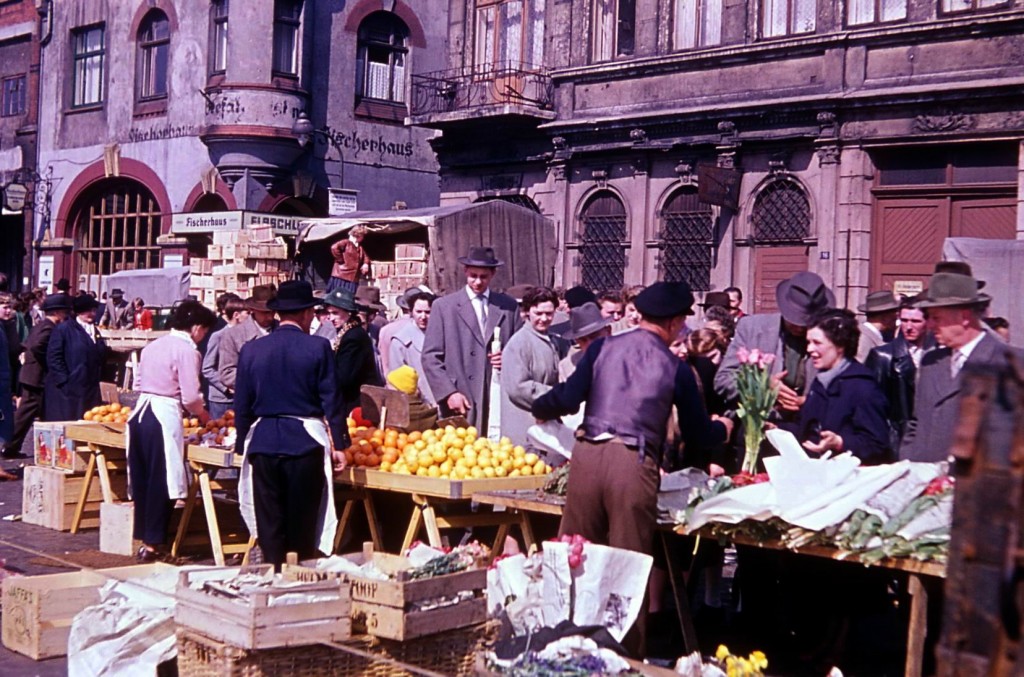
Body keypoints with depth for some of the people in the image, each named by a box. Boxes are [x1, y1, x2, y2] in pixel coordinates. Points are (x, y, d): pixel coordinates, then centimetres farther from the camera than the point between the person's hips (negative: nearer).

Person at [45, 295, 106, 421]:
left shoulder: (94, 331, 19)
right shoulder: (63, 329, -3)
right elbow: (53, 357, -9)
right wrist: (64, 380, -14)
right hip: (67, 389, -6)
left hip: (90, 391, 6)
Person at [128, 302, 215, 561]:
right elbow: (190, 397, -12)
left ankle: (144, 539, 21)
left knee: (141, 480, 13)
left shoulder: (153, 346, 15)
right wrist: (203, 416, 9)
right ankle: (153, 544, 5)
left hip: (139, 413, 8)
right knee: (161, 484, 0)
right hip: (164, 416, -8)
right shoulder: (187, 350, -8)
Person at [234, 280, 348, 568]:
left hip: (262, 442, 2)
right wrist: (339, 444, 0)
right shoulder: (318, 348, -5)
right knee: (303, 523, 6)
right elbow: (331, 400, -5)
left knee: (269, 523, 8)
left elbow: (242, 405, 7)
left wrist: (242, 446, 15)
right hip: (305, 442, -2)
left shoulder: (251, 349, 4)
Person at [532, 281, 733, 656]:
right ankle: (626, 651, 16)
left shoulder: (603, 347, 8)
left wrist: (540, 408, 21)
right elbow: (697, 435, 13)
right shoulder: (676, 368, 6)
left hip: (588, 453, 2)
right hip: (634, 464, -2)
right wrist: (723, 428, 34)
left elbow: (569, 398, 0)